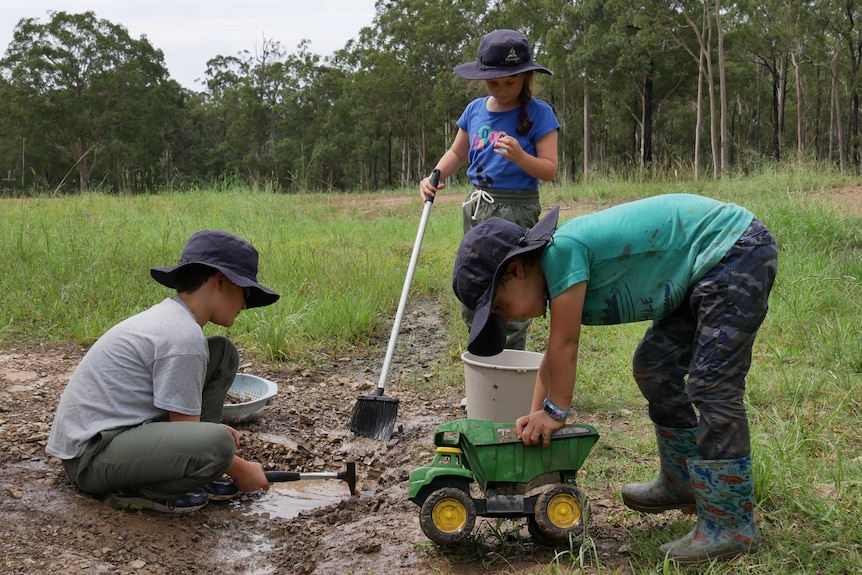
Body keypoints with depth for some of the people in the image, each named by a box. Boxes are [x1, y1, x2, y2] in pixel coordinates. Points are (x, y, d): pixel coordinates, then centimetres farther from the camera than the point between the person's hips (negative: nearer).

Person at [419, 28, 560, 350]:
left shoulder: (538, 114, -8)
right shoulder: (475, 110, 8)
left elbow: (550, 170, -10)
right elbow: (457, 153, 20)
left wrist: (520, 157, -28)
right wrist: (434, 178, 1)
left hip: (516, 209, -6)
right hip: (477, 206, 6)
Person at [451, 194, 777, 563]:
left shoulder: (563, 249, -23)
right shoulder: (560, 272, 5)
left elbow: (564, 345, -18)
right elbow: (554, 354, 12)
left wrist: (555, 412, -7)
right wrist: (536, 416, 9)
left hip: (737, 251, -10)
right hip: (703, 270, 10)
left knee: (712, 386, -12)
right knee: (654, 366, 15)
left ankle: (731, 526, -4)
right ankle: (682, 484, 29)